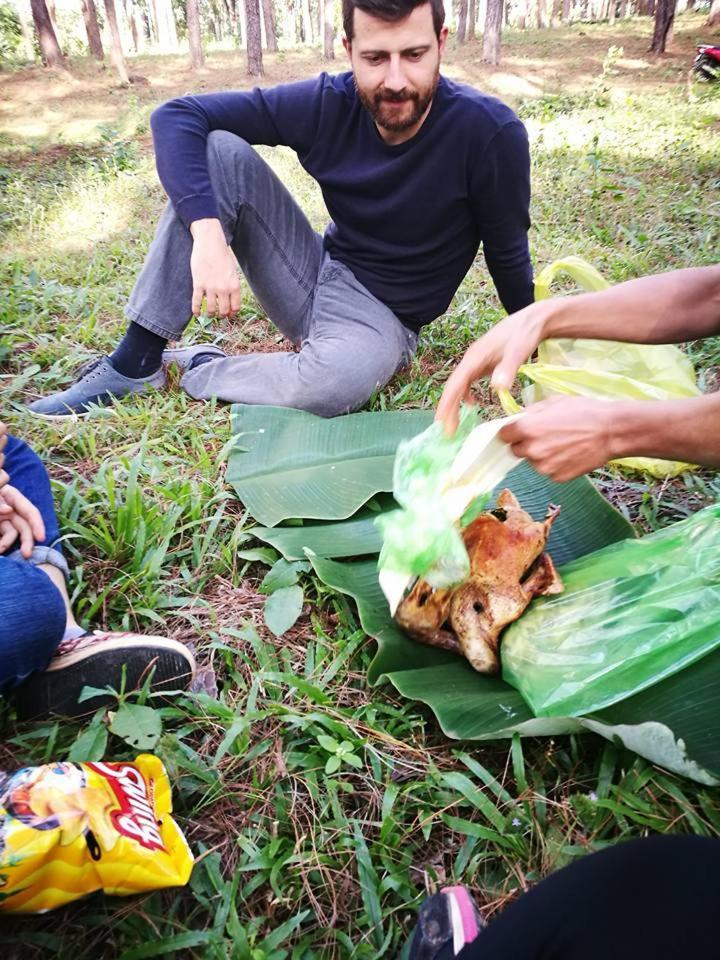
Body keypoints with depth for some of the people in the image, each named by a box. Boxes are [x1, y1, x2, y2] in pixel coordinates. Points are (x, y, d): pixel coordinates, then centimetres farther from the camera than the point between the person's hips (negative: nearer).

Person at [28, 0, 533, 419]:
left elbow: (509, 256, -5)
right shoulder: (327, 103, -11)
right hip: (317, 275, 3)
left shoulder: (490, 131, -19)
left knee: (338, 378, -41)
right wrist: (209, 235, -28)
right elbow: (177, 116, -12)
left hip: (385, 319, -3)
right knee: (219, 150, -17)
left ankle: (198, 370, -9)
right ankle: (136, 360, -14)